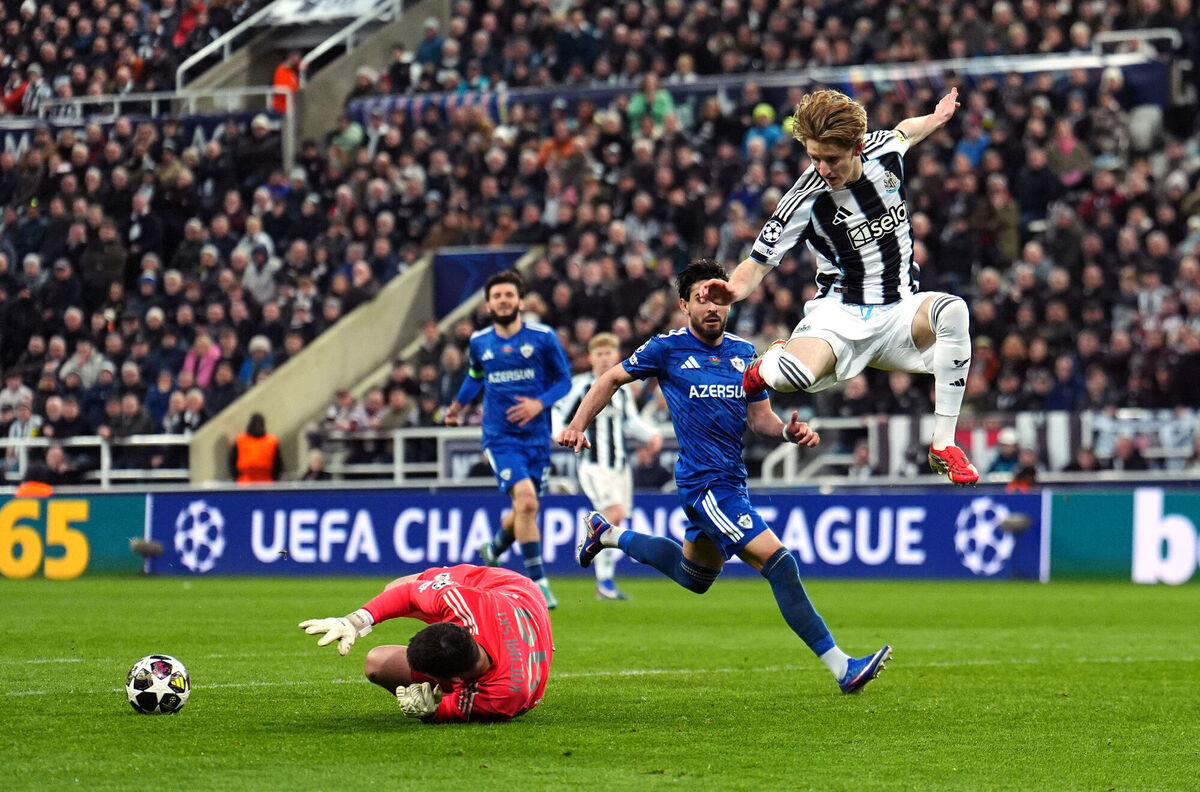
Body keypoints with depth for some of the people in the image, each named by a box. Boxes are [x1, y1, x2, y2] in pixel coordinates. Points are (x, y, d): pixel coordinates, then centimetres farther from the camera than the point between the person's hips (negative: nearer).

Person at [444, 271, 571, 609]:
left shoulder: (543, 337, -4)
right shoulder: (479, 342, 3)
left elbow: (564, 379, 2)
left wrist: (540, 403, -14)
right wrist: (457, 405, 17)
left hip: (537, 436, 1)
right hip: (500, 437, -1)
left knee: (526, 510, 12)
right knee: (526, 500, -21)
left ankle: (494, 550, 45)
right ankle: (537, 583, -15)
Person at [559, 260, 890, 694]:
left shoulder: (744, 352, 8)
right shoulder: (669, 348, -5)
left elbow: (759, 416, 11)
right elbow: (612, 379, 7)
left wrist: (788, 430, -10)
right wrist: (577, 425, -1)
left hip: (731, 480, 8)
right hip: (704, 481, -8)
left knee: (695, 579, 27)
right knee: (779, 563, -18)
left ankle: (608, 533, 46)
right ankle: (841, 666, -18)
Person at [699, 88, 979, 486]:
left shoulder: (885, 150, -5)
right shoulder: (804, 201, -16)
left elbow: (904, 131, 23)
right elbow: (756, 266, -9)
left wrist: (937, 117, 41)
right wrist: (733, 289, -32)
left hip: (899, 312, 4)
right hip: (840, 314, -3)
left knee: (952, 310, -33)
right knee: (792, 375, -36)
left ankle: (943, 446, -23)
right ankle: (772, 360, 7)